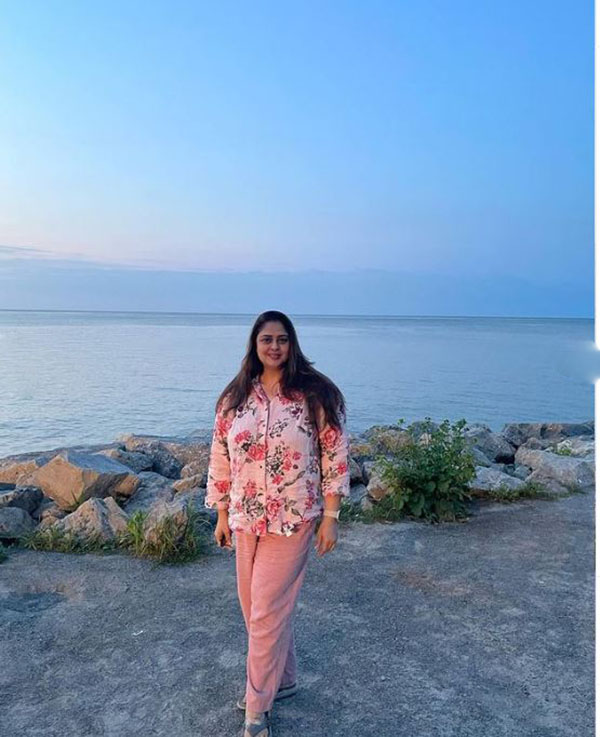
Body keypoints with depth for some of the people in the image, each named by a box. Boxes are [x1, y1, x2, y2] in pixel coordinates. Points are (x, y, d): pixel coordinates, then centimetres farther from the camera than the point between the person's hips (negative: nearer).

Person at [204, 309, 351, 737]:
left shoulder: (316, 394, -9)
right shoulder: (234, 398, 2)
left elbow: (335, 457, -7)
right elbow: (221, 460, 8)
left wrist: (330, 517, -8)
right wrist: (222, 516, 9)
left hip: (294, 521, -5)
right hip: (246, 520, 5)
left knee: (268, 611, 1)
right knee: (253, 606, 16)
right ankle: (282, 679, 40)